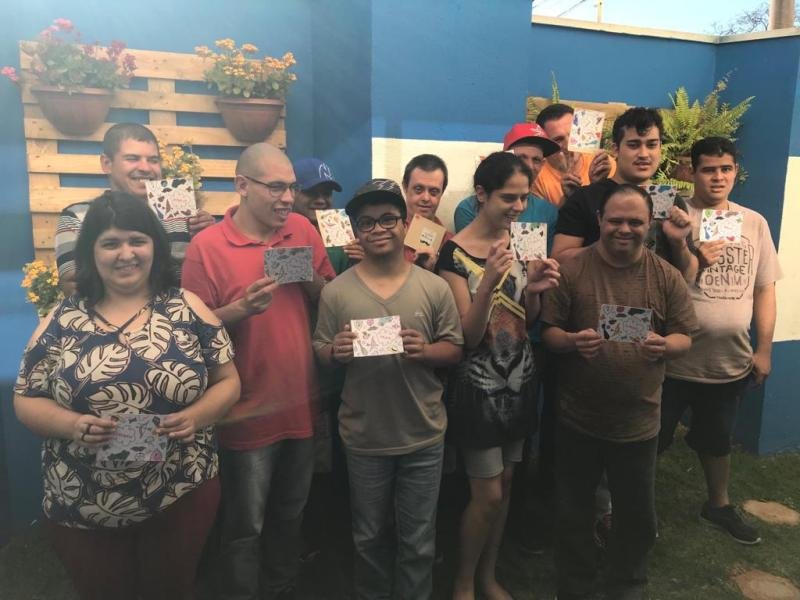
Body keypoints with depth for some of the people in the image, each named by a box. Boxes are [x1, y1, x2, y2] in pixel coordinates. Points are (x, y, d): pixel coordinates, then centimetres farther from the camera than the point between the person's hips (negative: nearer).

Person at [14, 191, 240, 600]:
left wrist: (195, 416, -20)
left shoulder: (187, 309, -4)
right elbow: (26, 400, 2)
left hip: (183, 496, -1)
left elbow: (228, 381, 0)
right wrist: (72, 424, -18)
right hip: (83, 508, 1)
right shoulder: (62, 320, -1)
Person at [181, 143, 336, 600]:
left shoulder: (303, 228, 0)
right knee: (245, 529, 10)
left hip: (302, 403, 5)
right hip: (250, 413, -4)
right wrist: (243, 309, -25)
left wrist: (311, 279, -13)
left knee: (291, 516, 23)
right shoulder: (206, 246, -12)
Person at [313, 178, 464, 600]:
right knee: (370, 537, 22)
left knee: (418, 541, 17)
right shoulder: (336, 292, -6)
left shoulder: (435, 287, -6)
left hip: (423, 438, 0)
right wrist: (336, 353, -23)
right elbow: (320, 351, -1)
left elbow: (454, 349, -2)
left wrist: (425, 351, -22)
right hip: (363, 439, 1)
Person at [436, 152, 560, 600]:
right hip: (479, 386, -6)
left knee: (505, 485, 16)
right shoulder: (455, 253, -16)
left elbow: (528, 321, 8)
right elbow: (468, 336, -18)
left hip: (519, 379, 6)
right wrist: (488, 283, -33)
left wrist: (534, 290, -14)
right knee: (488, 494, 3)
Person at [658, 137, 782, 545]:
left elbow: (764, 289, 7)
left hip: (731, 360, 4)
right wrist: (694, 263, -26)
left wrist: (764, 349, 4)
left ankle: (719, 506, 45)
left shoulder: (754, 222, 4)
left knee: (716, 438, 24)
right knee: (652, 438, 8)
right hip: (675, 358, -4)